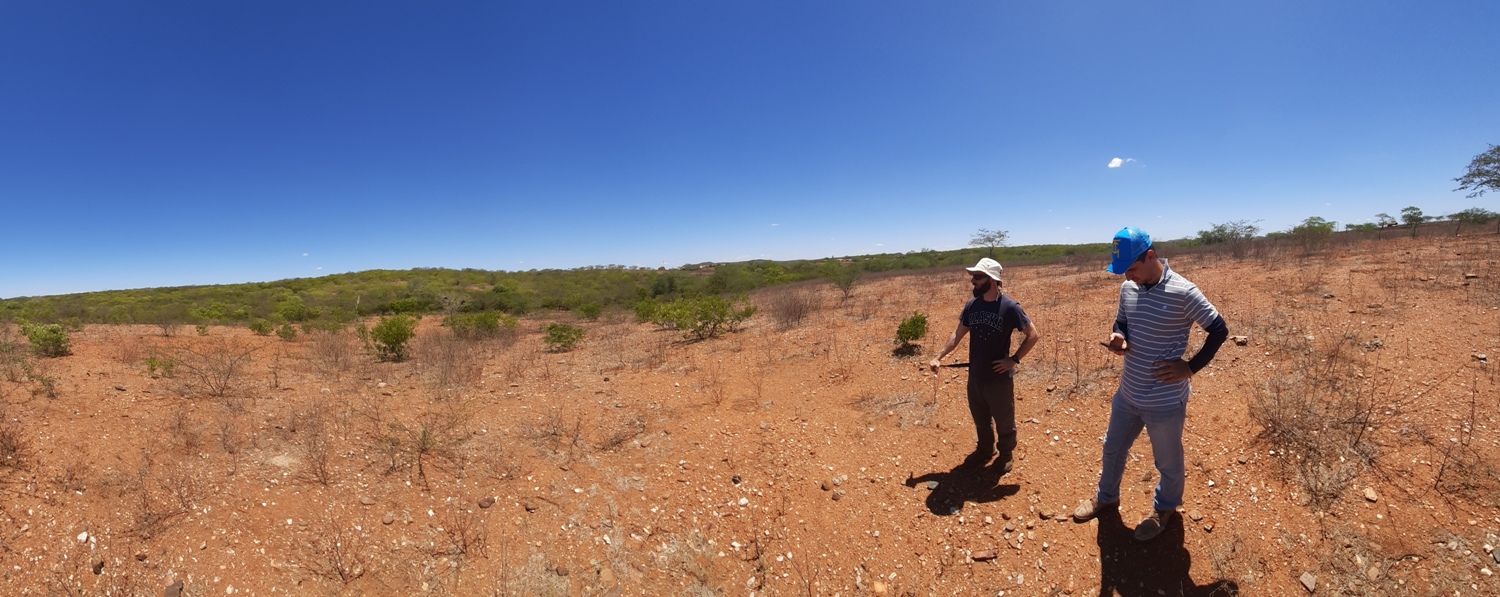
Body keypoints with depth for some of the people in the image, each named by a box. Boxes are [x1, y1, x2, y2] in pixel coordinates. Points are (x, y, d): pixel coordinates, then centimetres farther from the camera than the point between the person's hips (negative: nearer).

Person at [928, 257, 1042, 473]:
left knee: (1004, 421, 14)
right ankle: (984, 450, 42)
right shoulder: (971, 305, -2)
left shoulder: (1009, 307, -17)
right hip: (975, 376, 5)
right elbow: (958, 334, 6)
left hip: (999, 377, -5)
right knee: (980, 419, 21)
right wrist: (939, 357, -1)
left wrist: (1014, 359, -14)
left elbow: (1033, 335, -9)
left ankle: (1005, 455, 36)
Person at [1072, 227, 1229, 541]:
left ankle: (1164, 508, 43)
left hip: (1165, 400, -6)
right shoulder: (1127, 288, -2)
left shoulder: (1182, 292, -21)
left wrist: (1190, 367, -15)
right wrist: (1118, 339, -10)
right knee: (1113, 449, 22)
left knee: (1168, 461, 17)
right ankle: (1106, 497, 45)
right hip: (1127, 393, 6)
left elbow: (1219, 330, -12)